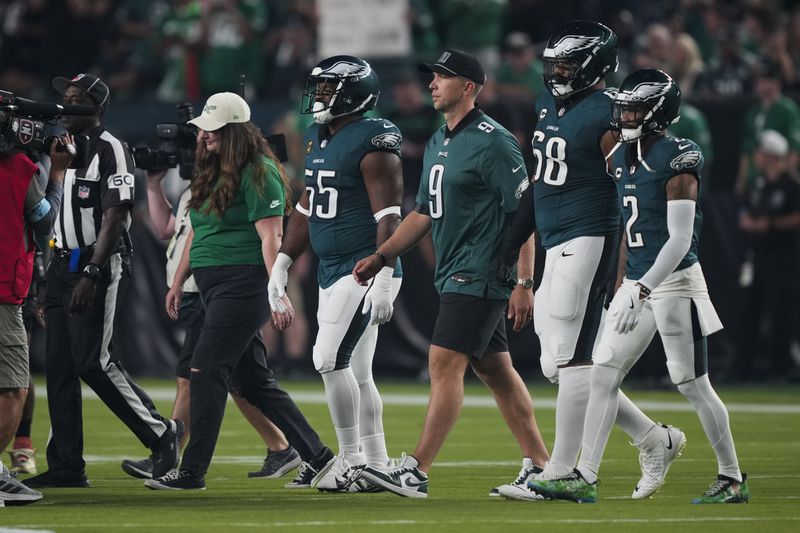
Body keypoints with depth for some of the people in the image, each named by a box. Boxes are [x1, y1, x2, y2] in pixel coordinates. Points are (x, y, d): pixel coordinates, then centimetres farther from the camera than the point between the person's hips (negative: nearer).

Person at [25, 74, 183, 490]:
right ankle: (66, 467, 7)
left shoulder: (110, 151, -10)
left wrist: (91, 274, -23)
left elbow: (115, 218, -17)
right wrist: (49, 277, 16)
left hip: (100, 266, -9)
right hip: (63, 265, 9)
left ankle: (160, 433, 1)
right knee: (59, 366, 5)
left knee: (93, 362, -13)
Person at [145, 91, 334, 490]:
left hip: (242, 283, -9)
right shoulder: (211, 172, 17)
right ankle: (317, 457, 17)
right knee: (254, 379, 10)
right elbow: (197, 232, 24)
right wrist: (178, 282, 23)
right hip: (212, 286, 9)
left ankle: (193, 470, -10)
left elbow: (271, 237, -16)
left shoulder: (258, 173, -10)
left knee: (206, 371, -12)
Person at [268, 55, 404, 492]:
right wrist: (282, 263, 20)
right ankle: (377, 464, 15)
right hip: (332, 272, 9)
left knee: (330, 359, -15)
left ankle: (351, 460, -6)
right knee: (355, 372, 10)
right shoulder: (318, 139, 13)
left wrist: (383, 278, -26)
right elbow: (306, 209, 22)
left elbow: (388, 216, -19)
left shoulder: (372, 142, -14)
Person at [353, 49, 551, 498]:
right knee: (495, 369, 11)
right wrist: (382, 256, 14)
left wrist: (525, 283, -20)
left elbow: (524, 214, -16)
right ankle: (539, 466, 16)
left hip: (481, 276, -10)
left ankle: (417, 472, -15)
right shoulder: (439, 143, 15)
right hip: (456, 277, 10)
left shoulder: (492, 141, -14)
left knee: (445, 363, -13)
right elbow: (425, 213, 23)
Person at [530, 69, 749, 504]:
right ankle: (584, 478, 3)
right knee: (603, 374, 2)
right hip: (637, 284, 8)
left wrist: (641, 290, -25)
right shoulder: (622, 160, 10)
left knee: (693, 385, -2)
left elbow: (680, 240, -20)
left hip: (675, 283, -8)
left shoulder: (677, 161, -15)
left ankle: (732, 480, 10)